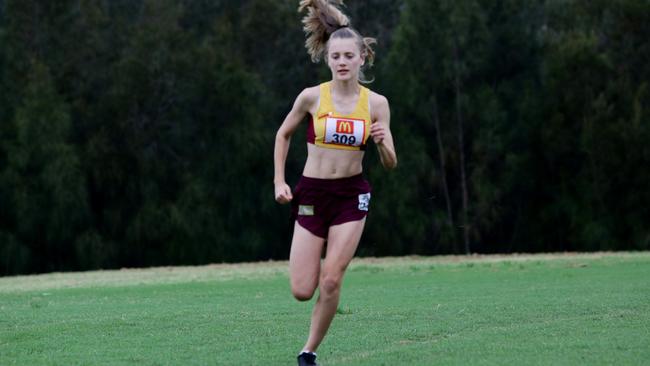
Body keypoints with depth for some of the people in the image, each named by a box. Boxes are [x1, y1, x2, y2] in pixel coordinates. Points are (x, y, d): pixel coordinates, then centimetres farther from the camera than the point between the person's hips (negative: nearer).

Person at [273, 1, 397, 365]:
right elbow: (284, 134, 11)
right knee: (302, 291, -4)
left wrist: (384, 143, -21)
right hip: (312, 194, 0)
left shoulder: (376, 103, -3)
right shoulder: (312, 97, -6)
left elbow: (390, 164, 1)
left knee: (331, 281, -12)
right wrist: (280, 181, 4)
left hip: (351, 196, 0)